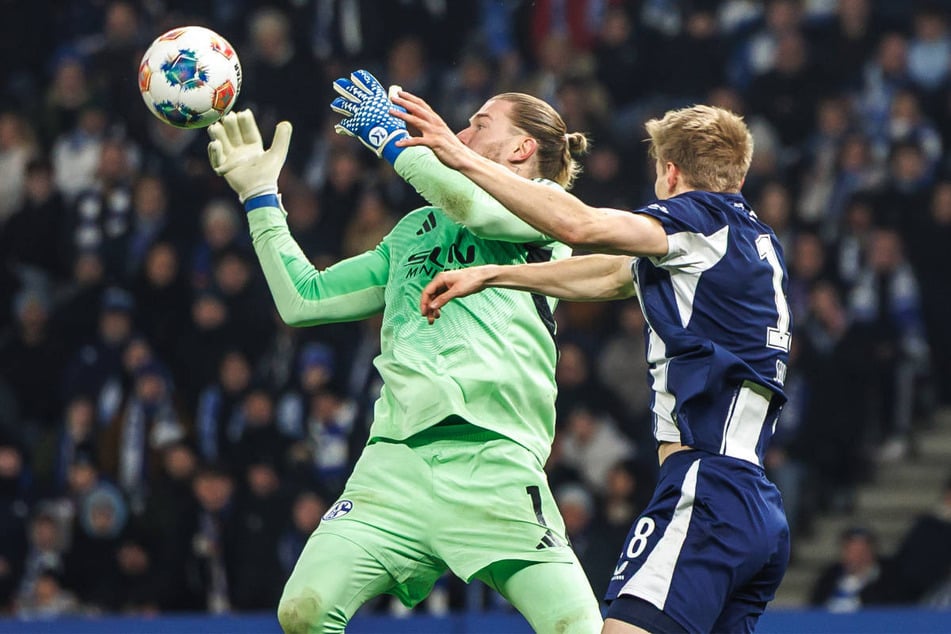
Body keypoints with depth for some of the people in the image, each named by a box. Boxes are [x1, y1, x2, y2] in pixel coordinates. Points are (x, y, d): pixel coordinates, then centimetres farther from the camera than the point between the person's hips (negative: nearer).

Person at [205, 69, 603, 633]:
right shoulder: (414, 230, 29)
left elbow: (475, 206, -11)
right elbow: (302, 300, 30)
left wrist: (391, 137, 2)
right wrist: (260, 195, 29)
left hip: (496, 458, -4)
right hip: (396, 456, 4)